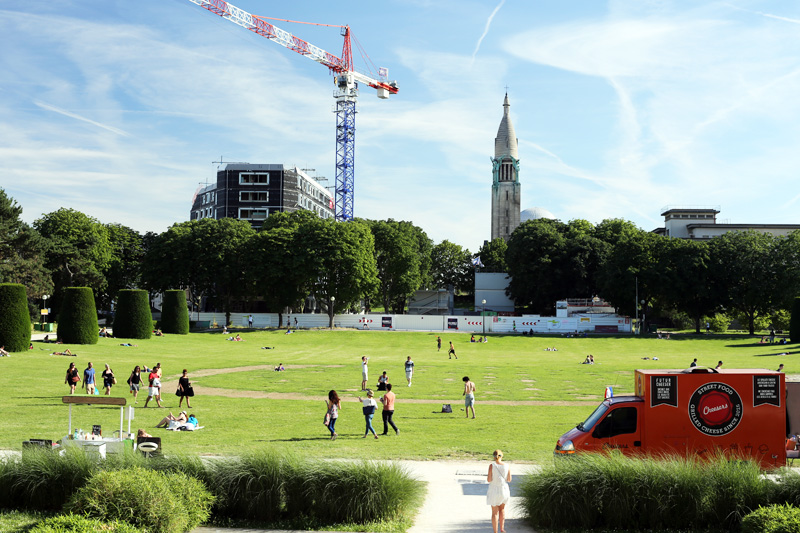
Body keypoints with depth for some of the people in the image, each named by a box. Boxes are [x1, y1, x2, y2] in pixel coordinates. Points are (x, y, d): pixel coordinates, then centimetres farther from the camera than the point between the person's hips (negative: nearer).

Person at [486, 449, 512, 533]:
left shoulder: (492, 466, -15)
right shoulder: (507, 466, -7)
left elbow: (489, 480, -15)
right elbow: (509, 480, 1)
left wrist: (488, 476, 6)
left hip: (494, 491, -2)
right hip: (504, 490, 2)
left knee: (495, 512, 8)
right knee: (502, 509, 26)